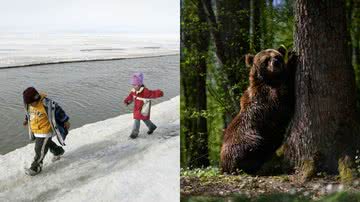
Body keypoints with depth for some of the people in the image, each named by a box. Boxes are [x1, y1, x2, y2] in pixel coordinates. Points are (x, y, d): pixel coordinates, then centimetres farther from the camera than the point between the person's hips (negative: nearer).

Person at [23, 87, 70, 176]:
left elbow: (58, 110, -17)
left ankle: (35, 168, 16)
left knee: (40, 149, 0)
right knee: (47, 143, 28)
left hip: (45, 131, -8)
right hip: (35, 131, 8)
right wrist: (26, 119, 31)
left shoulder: (47, 104, -30)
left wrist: (65, 121, -8)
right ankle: (58, 151, 54)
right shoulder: (30, 104, -8)